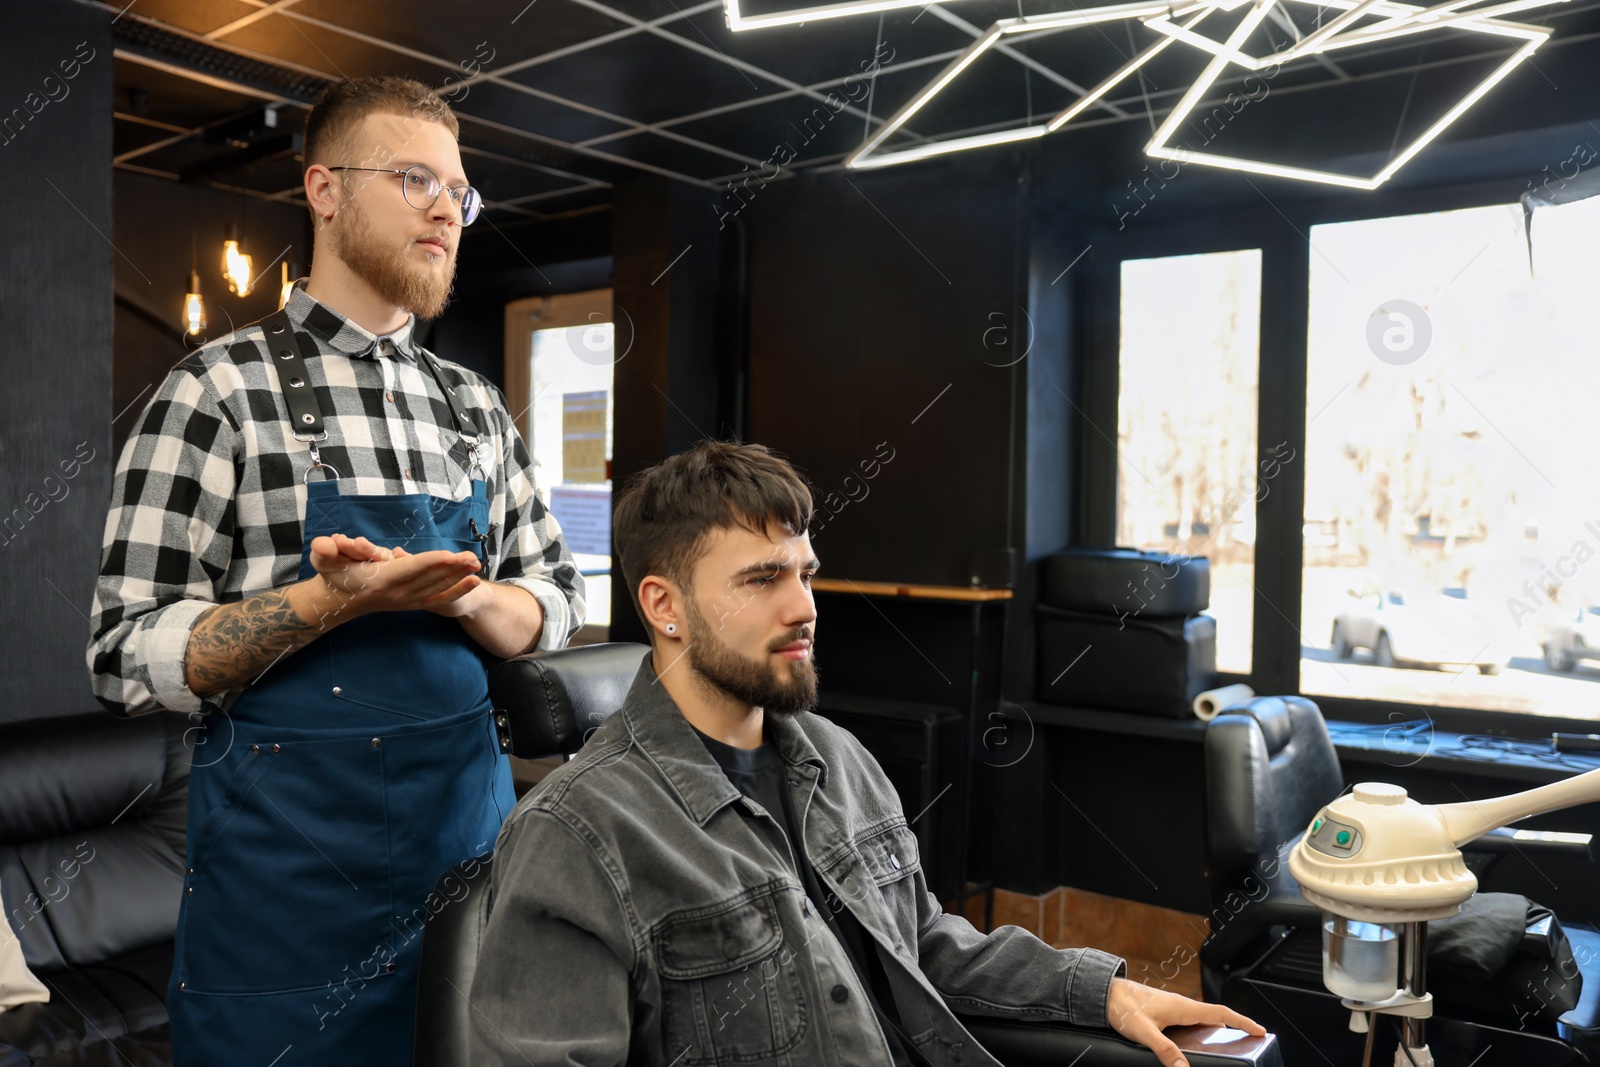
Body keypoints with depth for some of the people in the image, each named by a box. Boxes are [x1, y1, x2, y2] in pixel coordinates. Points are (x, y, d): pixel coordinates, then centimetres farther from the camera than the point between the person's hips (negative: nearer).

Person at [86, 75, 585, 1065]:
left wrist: (458, 593, -13)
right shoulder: (223, 388, -7)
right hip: (291, 847, -5)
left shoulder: (477, 405, 8)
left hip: (470, 814, 5)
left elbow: (555, 601, 9)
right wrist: (333, 599, -24)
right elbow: (130, 656, -10)